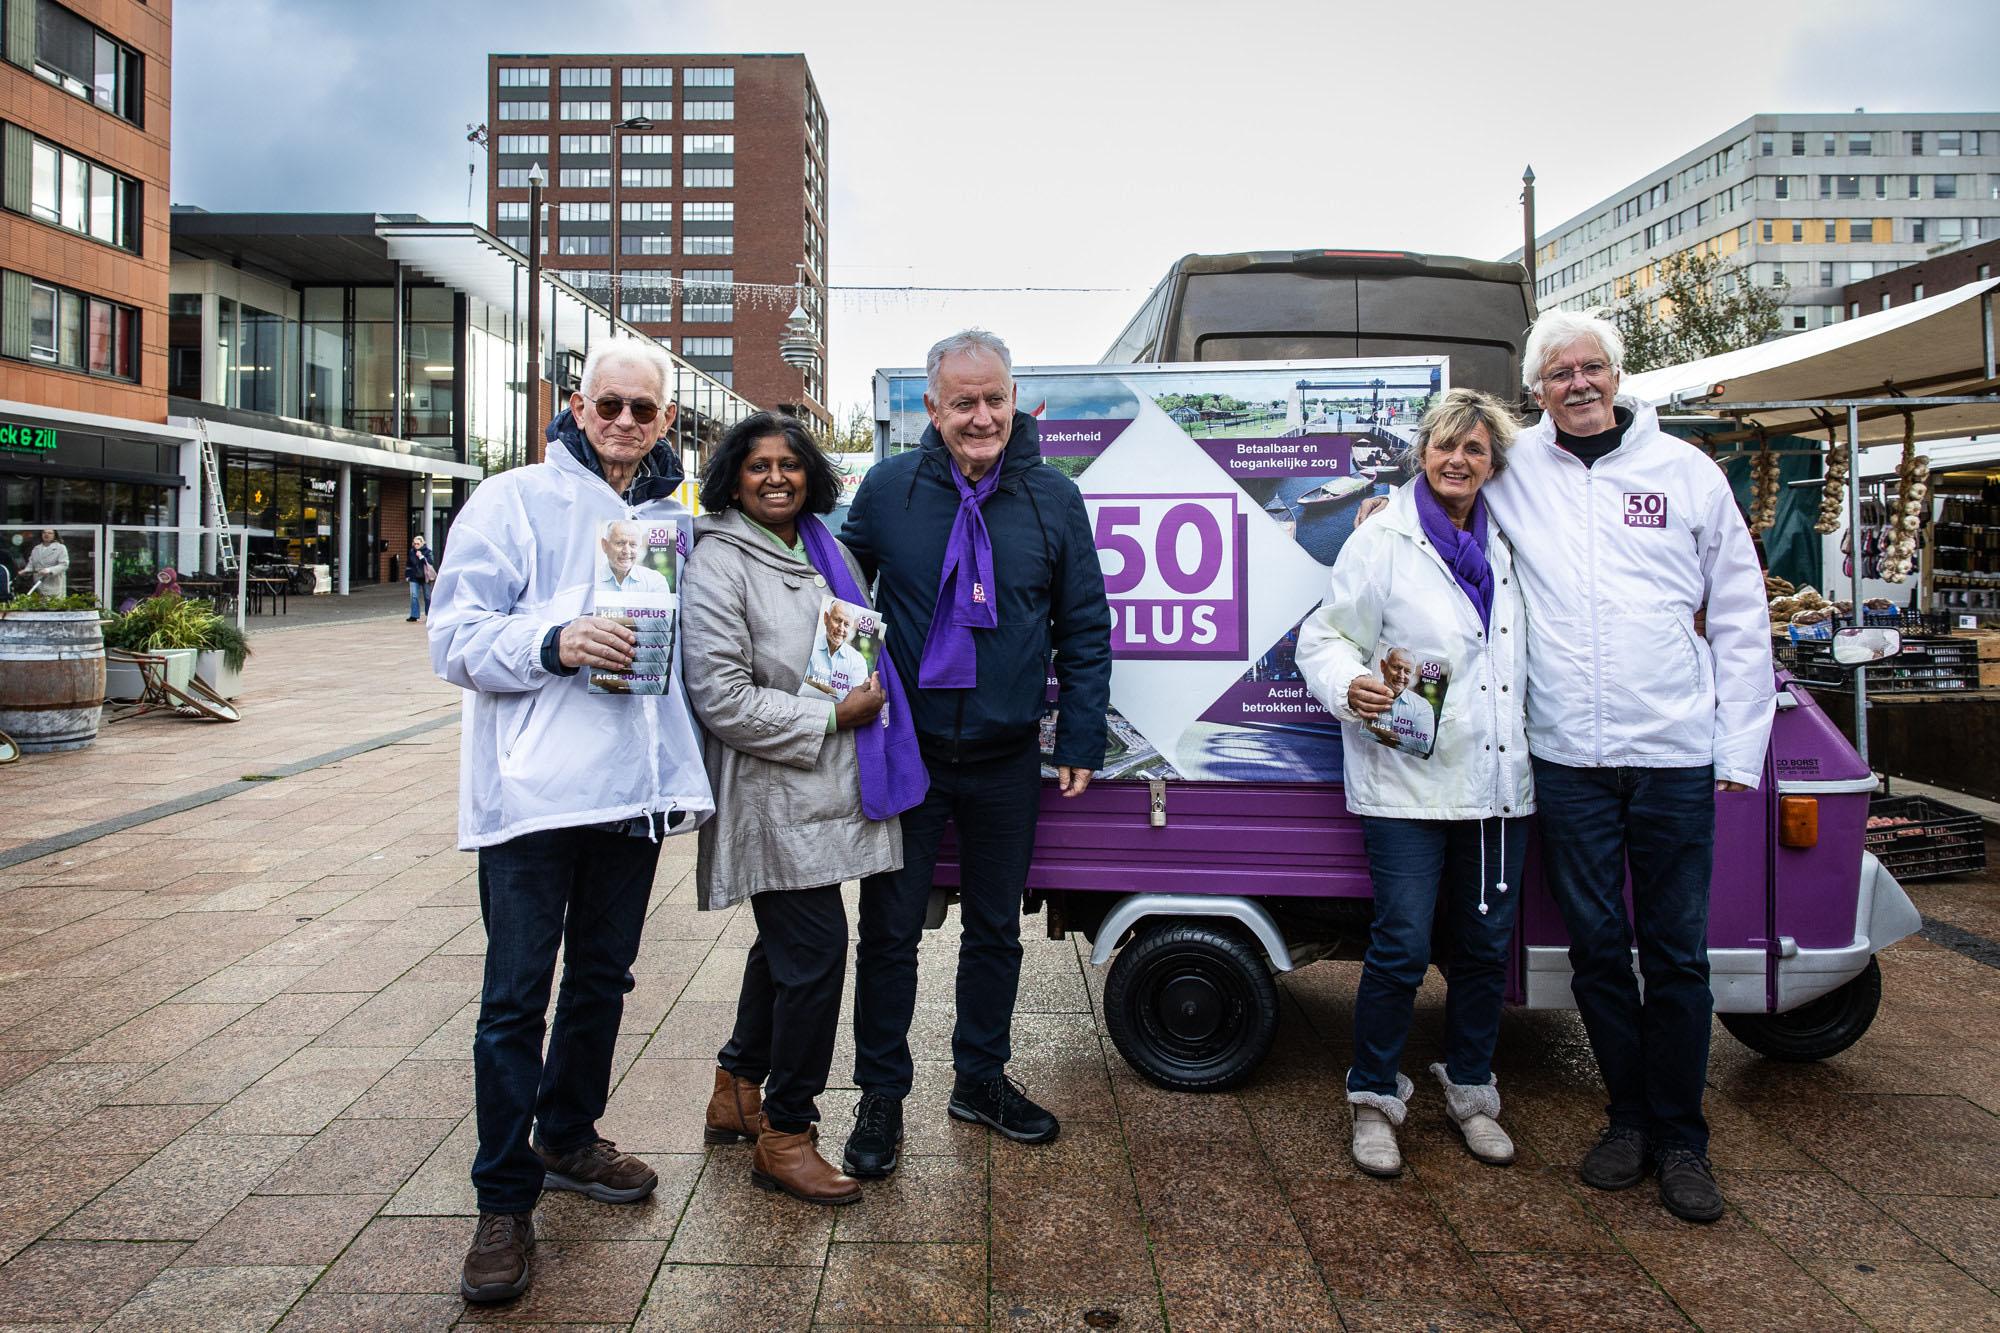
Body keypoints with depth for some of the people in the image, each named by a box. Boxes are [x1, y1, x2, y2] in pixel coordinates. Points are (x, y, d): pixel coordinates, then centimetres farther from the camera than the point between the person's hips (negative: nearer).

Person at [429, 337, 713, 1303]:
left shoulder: (675, 520, 12)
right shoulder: (515, 500, -1)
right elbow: (455, 637, -7)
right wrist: (555, 644, -23)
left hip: (635, 787, 5)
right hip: (533, 789, -5)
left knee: (603, 978, 17)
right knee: (516, 996, -1)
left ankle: (567, 1137, 36)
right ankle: (504, 1200, 11)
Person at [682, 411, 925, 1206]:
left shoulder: (827, 553, 13)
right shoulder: (720, 565, -12)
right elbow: (721, 699, -19)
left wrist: (869, 691, 10)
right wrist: (832, 716, -17)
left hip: (829, 788, 9)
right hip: (774, 797, -9)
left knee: (786, 946, 19)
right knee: (815, 953, -8)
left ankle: (737, 1092, 36)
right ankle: (784, 1137, 8)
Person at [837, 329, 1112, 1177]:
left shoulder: (1053, 497, 0)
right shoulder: (888, 488, -3)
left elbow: (1084, 628, 5)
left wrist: (1081, 742, 2)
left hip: (1007, 758, 2)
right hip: (904, 750, -1)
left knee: (995, 926, 15)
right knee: (890, 930, 6)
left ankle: (981, 1078, 33)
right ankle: (881, 1096, 23)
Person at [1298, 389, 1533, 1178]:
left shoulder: (1506, 546, 12)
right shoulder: (1382, 544, -3)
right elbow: (1324, 639, -5)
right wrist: (1351, 688, -25)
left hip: (1499, 785, 6)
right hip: (1409, 785, -5)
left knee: (1486, 947, 12)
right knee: (1402, 949, -5)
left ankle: (1470, 1091, 30)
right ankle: (1375, 1098, 15)